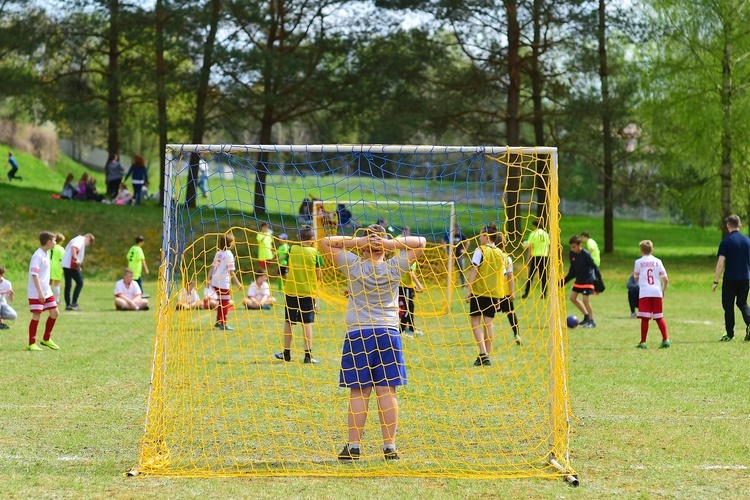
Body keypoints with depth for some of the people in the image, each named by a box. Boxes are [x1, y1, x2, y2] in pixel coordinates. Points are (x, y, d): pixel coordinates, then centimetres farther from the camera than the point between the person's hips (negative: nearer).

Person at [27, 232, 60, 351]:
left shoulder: (46, 254, 12)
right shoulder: (37, 256, -17)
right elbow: (34, 274, -23)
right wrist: (40, 292, -27)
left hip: (46, 291, 9)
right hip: (36, 293, -9)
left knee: (54, 312, 9)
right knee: (36, 315, -7)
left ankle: (46, 339, 23)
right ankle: (32, 344, 1)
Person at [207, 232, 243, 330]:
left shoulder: (218, 253, 9)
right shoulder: (229, 255, -13)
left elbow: (212, 267, 11)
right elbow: (231, 272, -15)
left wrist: (208, 279, 18)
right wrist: (238, 283, -10)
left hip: (215, 282, 8)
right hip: (224, 283, -8)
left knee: (221, 302, 21)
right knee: (225, 303, 1)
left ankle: (218, 321, 29)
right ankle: (223, 324, 2)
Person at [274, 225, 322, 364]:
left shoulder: (292, 249, -3)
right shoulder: (314, 252, -7)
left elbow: (288, 268, 7)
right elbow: (318, 275, -5)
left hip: (291, 290, 1)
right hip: (308, 291, -1)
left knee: (289, 322, 12)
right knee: (307, 323, 2)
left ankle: (286, 353, 19)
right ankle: (308, 355, 0)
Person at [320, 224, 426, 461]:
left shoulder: (354, 266, -3)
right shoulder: (394, 268, 0)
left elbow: (325, 242, 5)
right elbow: (420, 242, 9)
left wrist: (356, 241, -4)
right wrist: (392, 243, -4)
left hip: (357, 335, -1)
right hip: (388, 334, 1)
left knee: (359, 393, 1)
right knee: (387, 391, 1)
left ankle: (354, 446, 2)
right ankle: (390, 446, 1)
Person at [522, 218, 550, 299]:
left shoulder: (533, 234, -6)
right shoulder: (546, 234, 7)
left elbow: (530, 247, -8)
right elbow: (548, 246, 11)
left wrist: (528, 259, 1)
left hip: (535, 256, -3)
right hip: (544, 256, 3)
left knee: (530, 276, 2)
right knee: (543, 276, 8)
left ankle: (526, 293, 0)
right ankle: (544, 293, 7)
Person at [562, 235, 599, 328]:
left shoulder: (585, 254, -20)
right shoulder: (571, 254, -1)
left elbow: (594, 267, -17)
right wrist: (565, 280, 13)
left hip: (588, 279, -8)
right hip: (579, 279, 8)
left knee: (585, 299, -14)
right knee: (572, 297, 9)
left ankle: (592, 321, -3)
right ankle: (586, 316, 20)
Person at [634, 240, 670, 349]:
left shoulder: (638, 262, 4)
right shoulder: (657, 261, 8)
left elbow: (636, 278, 13)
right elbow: (665, 279, 5)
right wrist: (663, 291, 18)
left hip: (644, 293, -2)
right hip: (657, 292, 2)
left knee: (644, 318, -2)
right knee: (659, 317, 10)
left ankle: (643, 342, -2)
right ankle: (666, 339, 4)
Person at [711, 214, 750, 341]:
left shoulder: (726, 242, -8)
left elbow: (721, 263, -12)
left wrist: (715, 281, -7)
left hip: (730, 279, -4)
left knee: (728, 306, 7)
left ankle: (730, 334, 9)